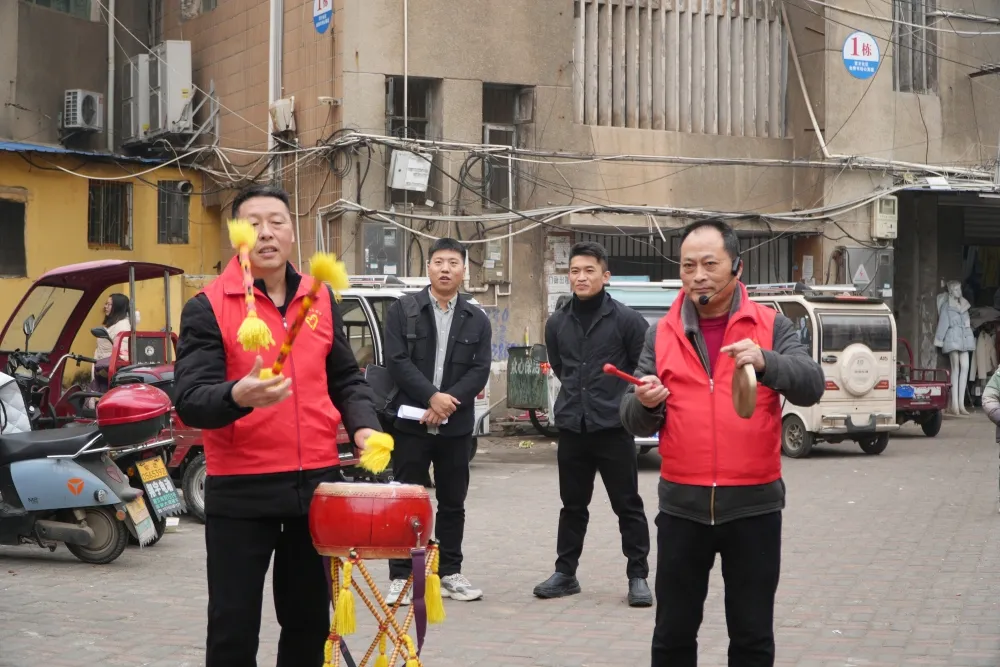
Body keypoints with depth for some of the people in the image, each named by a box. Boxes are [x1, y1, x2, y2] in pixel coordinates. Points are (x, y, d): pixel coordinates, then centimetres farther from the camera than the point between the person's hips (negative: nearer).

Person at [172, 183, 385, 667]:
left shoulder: (321, 300, 9)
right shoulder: (207, 308, -7)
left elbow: (345, 379, 17)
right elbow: (189, 400, -16)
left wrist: (363, 426, -2)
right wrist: (238, 395, -36)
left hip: (316, 480, 5)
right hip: (240, 488, -4)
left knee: (310, 619, 15)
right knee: (233, 627, 2)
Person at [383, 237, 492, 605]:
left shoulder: (477, 320, 8)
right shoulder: (402, 311, 0)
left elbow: (480, 370, -1)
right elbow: (397, 361, -9)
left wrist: (447, 404, -14)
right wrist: (431, 397, -19)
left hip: (456, 426, 3)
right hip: (410, 422, -3)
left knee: (452, 503, 10)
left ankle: (450, 572, 19)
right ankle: (400, 576, 5)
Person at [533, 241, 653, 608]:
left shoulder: (626, 320, -6)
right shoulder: (557, 323, 7)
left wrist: (619, 400, 4)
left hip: (613, 426, -4)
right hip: (571, 426, 4)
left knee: (628, 505, 1)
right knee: (572, 505, 12)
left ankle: (638, 576, 8)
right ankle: (565, 573, 21)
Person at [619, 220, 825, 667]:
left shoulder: (771, 326, 0)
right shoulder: (662, 334, 5)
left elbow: (811, 386, -14)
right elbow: (634, 422, 4)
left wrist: (765, 362, -32)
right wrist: (646, 404, -20)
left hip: (753, 505, -1)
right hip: (681, 507, 2)